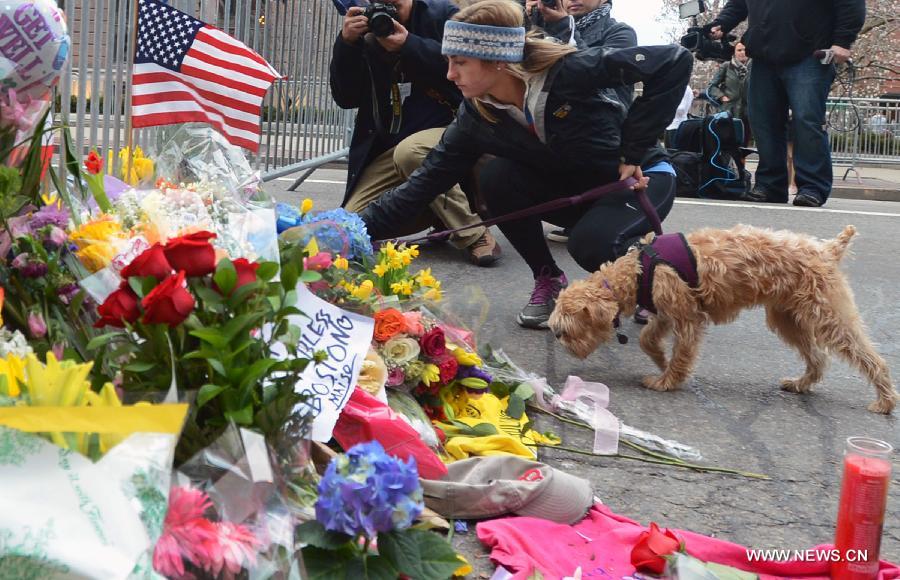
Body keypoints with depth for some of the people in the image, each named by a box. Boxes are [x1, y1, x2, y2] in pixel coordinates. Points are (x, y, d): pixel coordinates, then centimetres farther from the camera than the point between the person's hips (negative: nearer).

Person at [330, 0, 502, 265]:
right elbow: (346, 99, 2)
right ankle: (441, 212, 10)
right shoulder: (366, 36, 10)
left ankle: (475, 234, -22)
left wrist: (409, 45, -19)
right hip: (386, 148, 5)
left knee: (408, 152, -39)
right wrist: (346, 43, -12)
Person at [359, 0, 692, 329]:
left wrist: (634, 150, -26)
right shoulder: (477, 117, -13)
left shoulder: (569, 70, -30)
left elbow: (675, 62, -29)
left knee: (592, 244, -34)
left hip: (639, 176, -5)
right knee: (499, 178, -21)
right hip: (575, 189, 5)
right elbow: (428, 179, -12)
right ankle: (548, 281, -1)